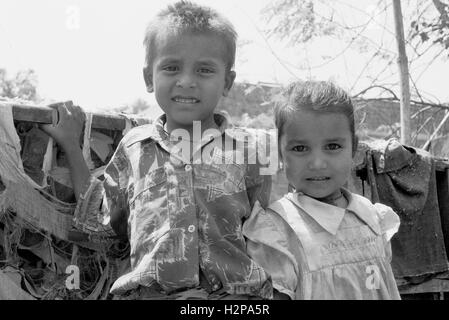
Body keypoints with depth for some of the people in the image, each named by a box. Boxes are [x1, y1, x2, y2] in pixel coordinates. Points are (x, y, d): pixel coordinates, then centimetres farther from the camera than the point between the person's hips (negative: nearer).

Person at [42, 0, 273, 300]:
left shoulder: (243, 151, 6)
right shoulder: (134, 146, 11)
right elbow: (100, 219, 19)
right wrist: (72, 145, 18)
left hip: (234, 293, 0)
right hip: (148, 291, 1)